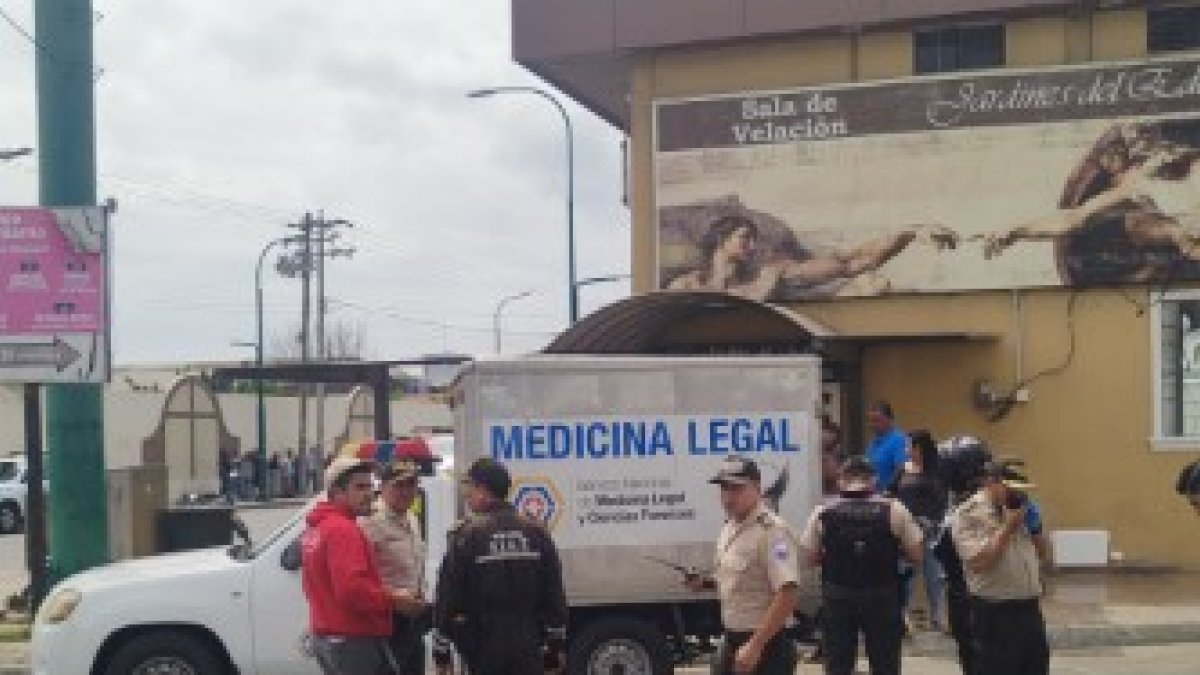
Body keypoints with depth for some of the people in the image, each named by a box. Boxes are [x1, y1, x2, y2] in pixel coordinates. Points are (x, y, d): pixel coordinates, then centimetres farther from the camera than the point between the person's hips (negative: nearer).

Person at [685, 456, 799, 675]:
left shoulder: (772, 531, -19)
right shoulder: (730, 528, 11)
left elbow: (786, 596, -26)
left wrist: (755, 645, -28)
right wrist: (707, 583, 7)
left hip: (765, 646, -10)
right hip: (732, 642, 10)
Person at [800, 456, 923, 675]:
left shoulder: (823, 513, -3)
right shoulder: (893, 510, -5)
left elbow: (810, 557, 0)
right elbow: (916, 555, -4)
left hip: (837, 597, 1)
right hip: (882, 598, 0)